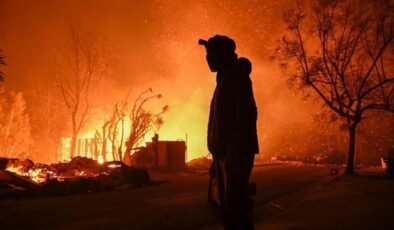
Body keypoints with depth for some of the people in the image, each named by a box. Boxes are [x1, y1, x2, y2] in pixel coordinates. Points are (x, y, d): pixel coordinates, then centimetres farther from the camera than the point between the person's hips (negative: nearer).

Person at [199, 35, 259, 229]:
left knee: (235, 208, -11)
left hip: (235, 153, -10)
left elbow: (246, 116, -20)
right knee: (227, 208, 11)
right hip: (225, 153, 10)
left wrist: (233, 154, -26)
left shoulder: (236, 77, -9)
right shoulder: (225, 80, 20)